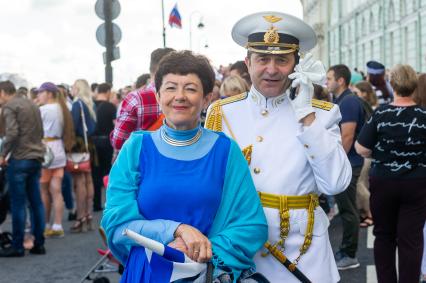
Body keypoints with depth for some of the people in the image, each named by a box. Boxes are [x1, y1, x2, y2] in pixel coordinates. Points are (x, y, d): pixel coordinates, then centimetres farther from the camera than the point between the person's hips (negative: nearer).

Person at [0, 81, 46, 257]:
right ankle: (39, 244, 11)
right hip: (36, 158, 7)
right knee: (36, 202, 9)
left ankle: (17, 246, 0)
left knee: (18, 204, -3)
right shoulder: (32, 104, 17)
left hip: (19, 159, -7)